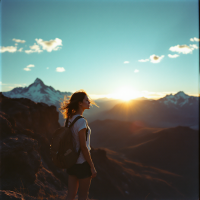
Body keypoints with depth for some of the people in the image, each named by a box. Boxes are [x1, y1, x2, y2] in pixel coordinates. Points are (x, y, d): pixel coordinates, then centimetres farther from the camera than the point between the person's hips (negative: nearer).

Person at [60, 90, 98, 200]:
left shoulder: (69, 119, 3)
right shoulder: (81, 121, -22)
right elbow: (83, 147, -21)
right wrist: (92, 167, -13)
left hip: (71, 162, 8)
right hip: (82, 163, -8)